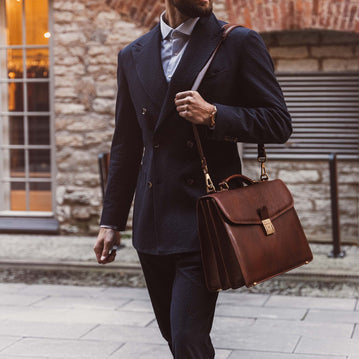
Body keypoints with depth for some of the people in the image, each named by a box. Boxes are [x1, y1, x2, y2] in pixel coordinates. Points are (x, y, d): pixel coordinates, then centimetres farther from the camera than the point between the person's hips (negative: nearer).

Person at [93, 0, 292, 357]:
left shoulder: (240, 43, 0)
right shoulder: (132, 56, 11)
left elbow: (278, 122, -1)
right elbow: (126, 146, 15)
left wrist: (214, 115, -16)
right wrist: (111, 221, 12)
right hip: (152, 224, 5)